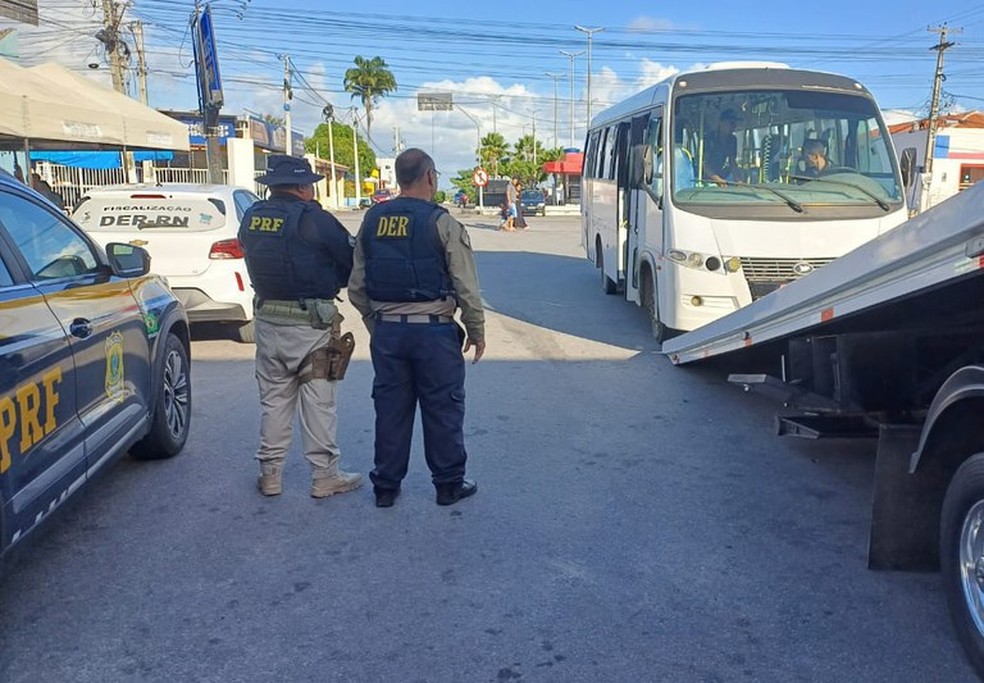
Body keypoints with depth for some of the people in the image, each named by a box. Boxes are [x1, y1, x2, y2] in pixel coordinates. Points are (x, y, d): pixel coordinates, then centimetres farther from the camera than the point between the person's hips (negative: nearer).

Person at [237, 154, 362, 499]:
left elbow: (256, 260, 12)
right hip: (310, 325, -6)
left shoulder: (251, 218, 4)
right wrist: (330, 280, 9)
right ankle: (324, 476, 13)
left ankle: (270, 474, 23)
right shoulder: (314, 219, -14)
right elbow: (353, 261, -9)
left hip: (267, 321, 6)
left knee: (273, 400, 15)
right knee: (318, 403, 4)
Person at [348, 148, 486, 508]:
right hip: (434, 330, -4)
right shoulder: (441, 223, -10)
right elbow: (466, 287, -10)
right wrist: (476, 330, 3)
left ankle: (385, 485, 23)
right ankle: (449, 484, 20)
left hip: (386, 331, 4)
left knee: (390, 408, 13)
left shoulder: (372, 221, 5)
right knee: (442, 409, 8)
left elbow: (356, 287, 9)